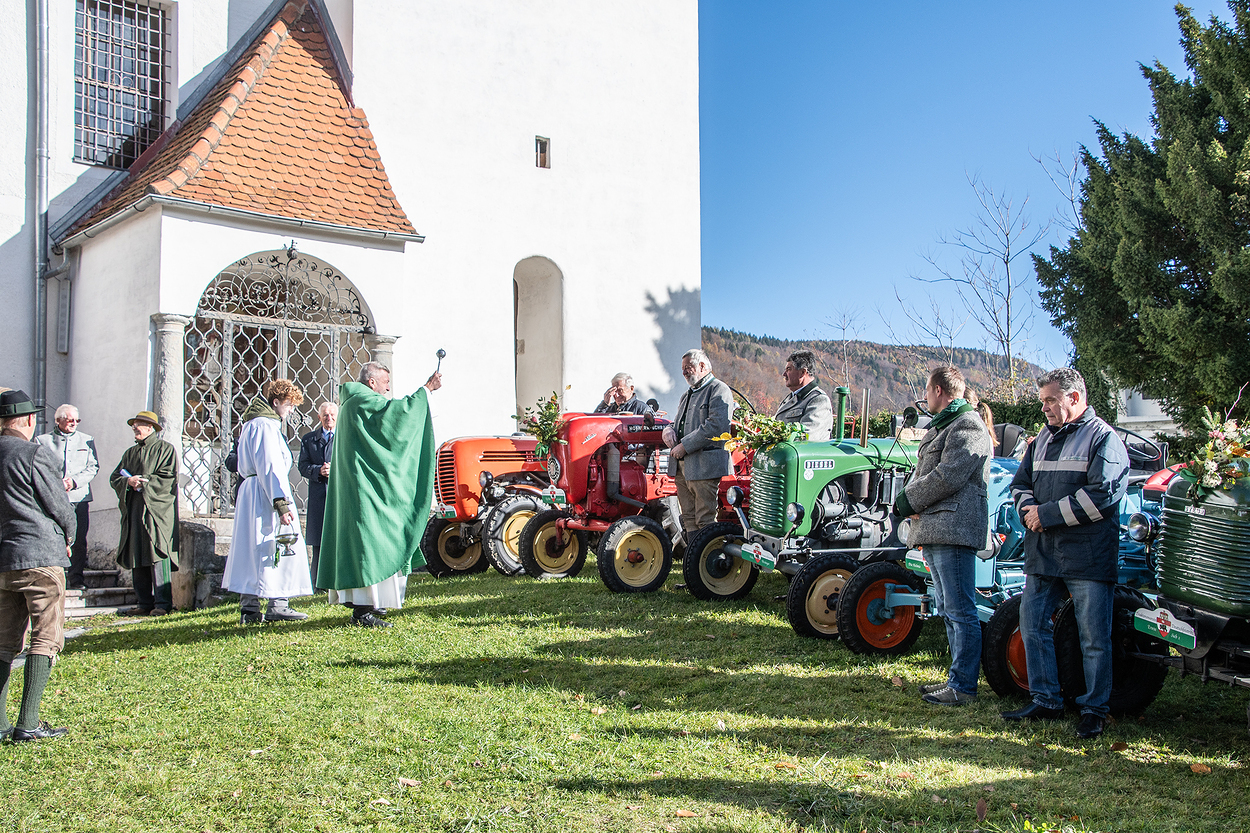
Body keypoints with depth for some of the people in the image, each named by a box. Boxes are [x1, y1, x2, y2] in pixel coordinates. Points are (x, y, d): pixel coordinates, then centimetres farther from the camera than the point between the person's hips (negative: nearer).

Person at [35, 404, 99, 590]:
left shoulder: (87, 440, 16)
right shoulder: (43, 440, 9)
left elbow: (93, 466, 10)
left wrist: (75, 481, -6)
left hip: (79, 497, 2)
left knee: (79, 540, 0)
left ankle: (76, 578, 6)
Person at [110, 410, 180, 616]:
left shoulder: (165, 449, 3)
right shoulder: (130, 453, 23)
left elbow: (168, 478, -7)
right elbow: (114, 478, 17)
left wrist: (144, 483, -10)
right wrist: (128, 481, -4)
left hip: (156, 510, -7)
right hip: (133, 511, 7)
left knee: (157, 555, -13)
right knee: (137, 559, 4)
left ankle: (162, 603, -12)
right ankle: (145, 603, 9)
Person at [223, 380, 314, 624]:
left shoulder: (250, 424, 20)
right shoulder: (266, 425, -12)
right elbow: (271, 467, -20)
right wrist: (281, 503, -24)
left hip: (249, 491, 10)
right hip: (266, 494, -10)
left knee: (252, 548, 8)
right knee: (277, 549, -6)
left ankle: (249, 608, 10)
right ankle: (277, 606, -5)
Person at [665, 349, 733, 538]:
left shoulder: (718, 390, -4)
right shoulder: (687, 395, 26)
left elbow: (717, 425, -18)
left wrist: (685, 445, -17)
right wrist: (669, 430, 3)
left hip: (704, 466, -9)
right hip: (682, 466, 9)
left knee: (705, 521, -8)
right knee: (689, 519, 8)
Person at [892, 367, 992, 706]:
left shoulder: (968, 426, -9)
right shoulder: (940, 427, 24)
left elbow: (948, 477, -19)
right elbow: (921, 473, 21)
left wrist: (908, 501, -8)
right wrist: (908, 501, 0)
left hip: (953, 530, -11)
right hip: (932, 531, 11)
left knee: (959, 611, -7)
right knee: (948, 611, 14)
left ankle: (963, 687, -3)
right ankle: (957, 678, 22)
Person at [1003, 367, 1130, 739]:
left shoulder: (1104, 438, -7)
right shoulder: (1043, 439, 17)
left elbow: (1102, 495, -17)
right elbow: (1020, 483, 20)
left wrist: (1048, 514, -15)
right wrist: (1028, 507, -3)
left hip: (1088, 558, -7)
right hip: (1043, 555, 7)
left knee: (1094, 638, 1)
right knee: (1033, 626, 9)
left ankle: (1094, 710, 14)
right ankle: (1045, 701, 21)